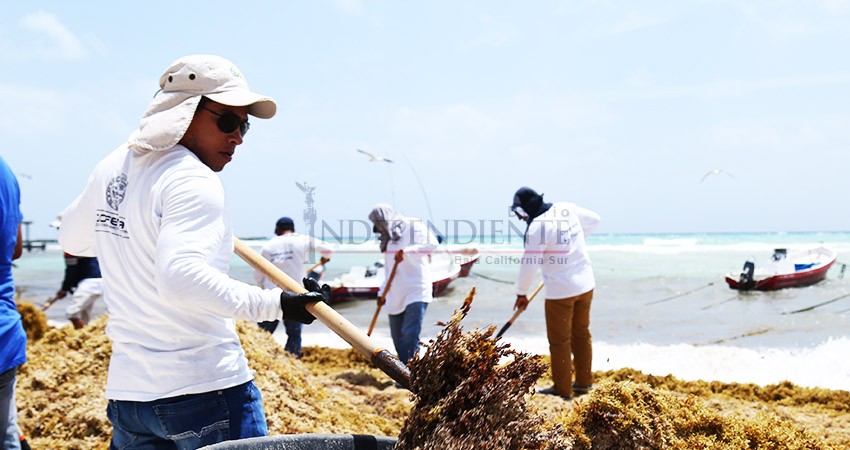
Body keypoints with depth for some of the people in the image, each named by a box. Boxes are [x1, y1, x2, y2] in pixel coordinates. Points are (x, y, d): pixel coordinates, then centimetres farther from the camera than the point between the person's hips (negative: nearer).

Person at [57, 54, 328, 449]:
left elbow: (72, 239, 27)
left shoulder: (111, 169, 10)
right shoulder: (194, 181, -16)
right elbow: (181, 278, -30)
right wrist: (275, 304, -27)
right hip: (207, 389, -8)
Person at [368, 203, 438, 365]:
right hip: (395, 296, 8)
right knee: (398, 339, 7)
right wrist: (382, 292, 22)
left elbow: (432, 244, -20)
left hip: (416, 292, -8)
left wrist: (406, 251, -30)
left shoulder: (412, 226, -3)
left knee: (410, 336, -17)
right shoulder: (388, 238, 19)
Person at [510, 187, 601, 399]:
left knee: (560, 341, 5)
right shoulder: (568, 208, 1)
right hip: (585, 284, 8)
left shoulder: (537, 226, -20)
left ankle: (562, 389, 13)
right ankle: (584, 382, 29)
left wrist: (521, 294, -3)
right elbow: (594, 219, 17)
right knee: (581, 334, 19)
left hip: (561, 290, -8)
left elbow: (529, 264, -16)